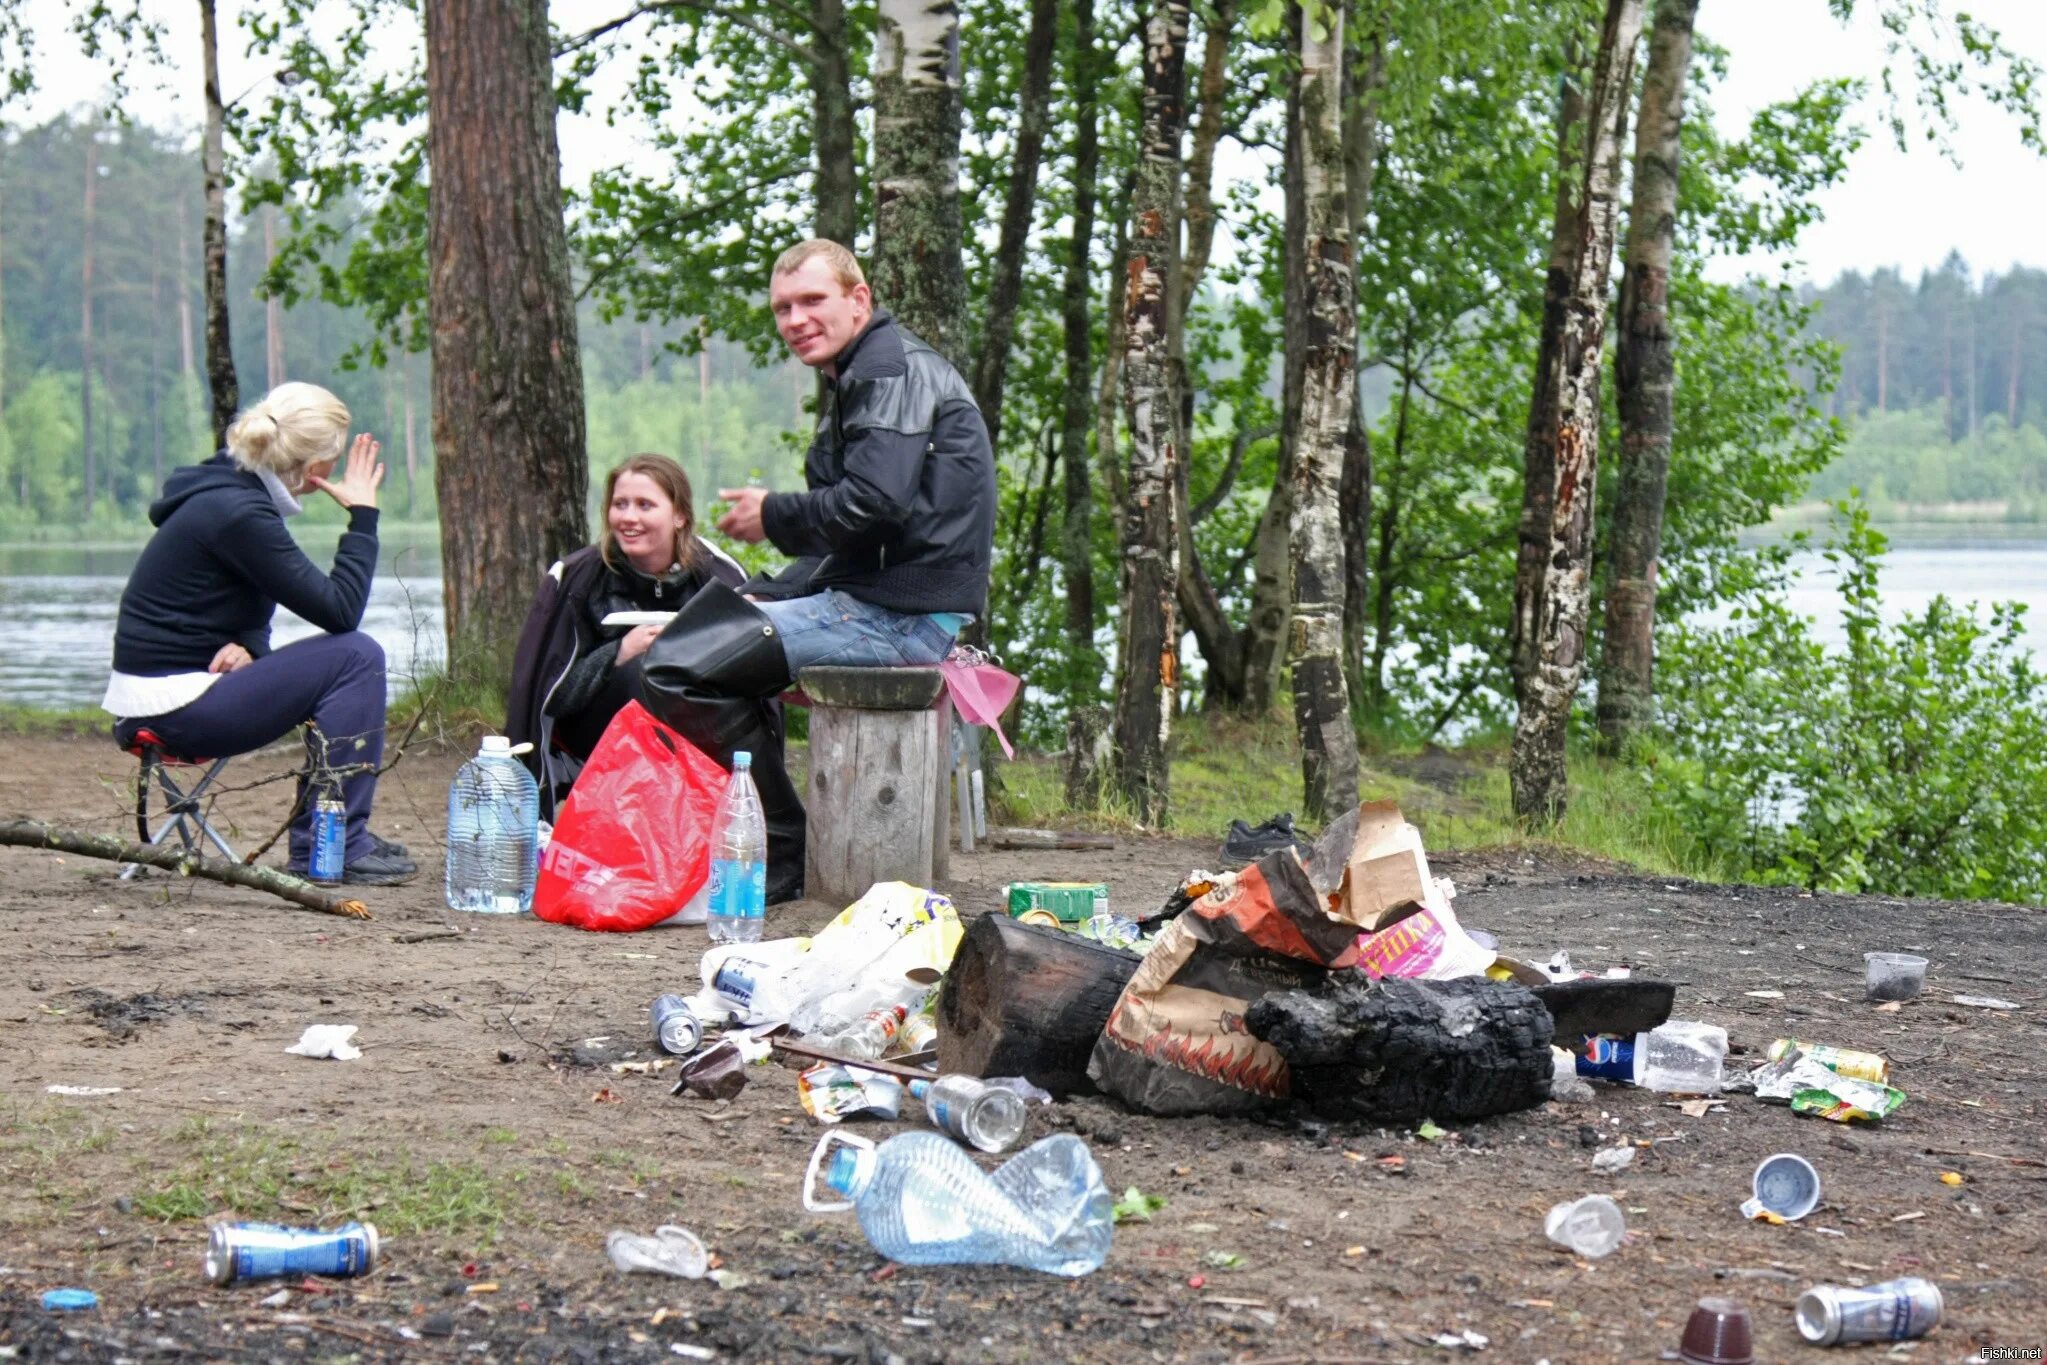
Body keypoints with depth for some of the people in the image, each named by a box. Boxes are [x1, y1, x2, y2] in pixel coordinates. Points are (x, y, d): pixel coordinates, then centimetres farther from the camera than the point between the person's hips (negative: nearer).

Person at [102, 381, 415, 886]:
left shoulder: (228, 490, 11)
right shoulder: (239, 513, -19)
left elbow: (244, 611, 18)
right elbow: (339, 609, -19)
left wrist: (247, 647, -4)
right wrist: (362, 515, -11)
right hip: (175, 707, -10)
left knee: (351, 658, 16)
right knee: (356, 655, -12)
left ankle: (314, 844, 16)